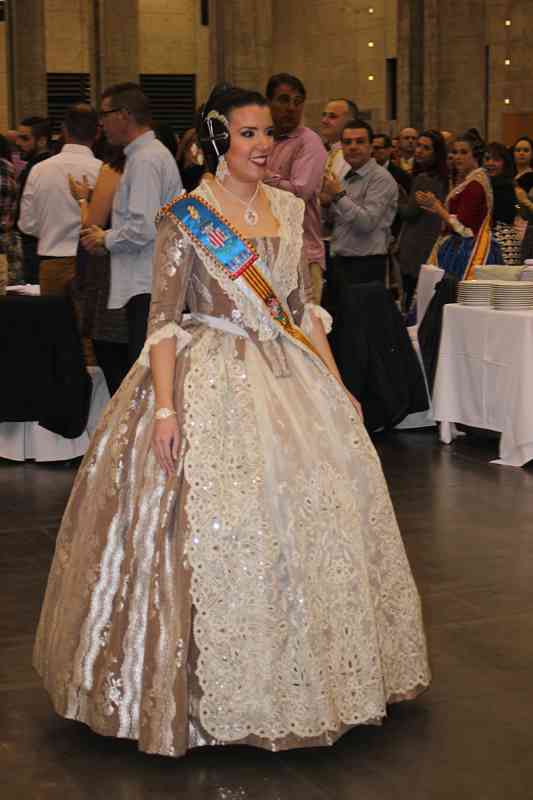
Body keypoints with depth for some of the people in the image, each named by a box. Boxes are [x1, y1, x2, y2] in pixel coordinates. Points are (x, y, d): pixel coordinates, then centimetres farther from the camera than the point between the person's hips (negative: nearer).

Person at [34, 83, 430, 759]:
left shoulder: (289, 209, 10)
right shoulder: (186, 218, -6)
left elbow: (304, 308, 14)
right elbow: (163, 320, -10)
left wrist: (336, 386, 10)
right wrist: (165, 408, -19)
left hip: (289, 374, 6)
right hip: (211, 380, -6)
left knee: (317, 505, 6)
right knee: (217, 521, -9)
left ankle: (305, 674, 22)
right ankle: (220, 688, 7)